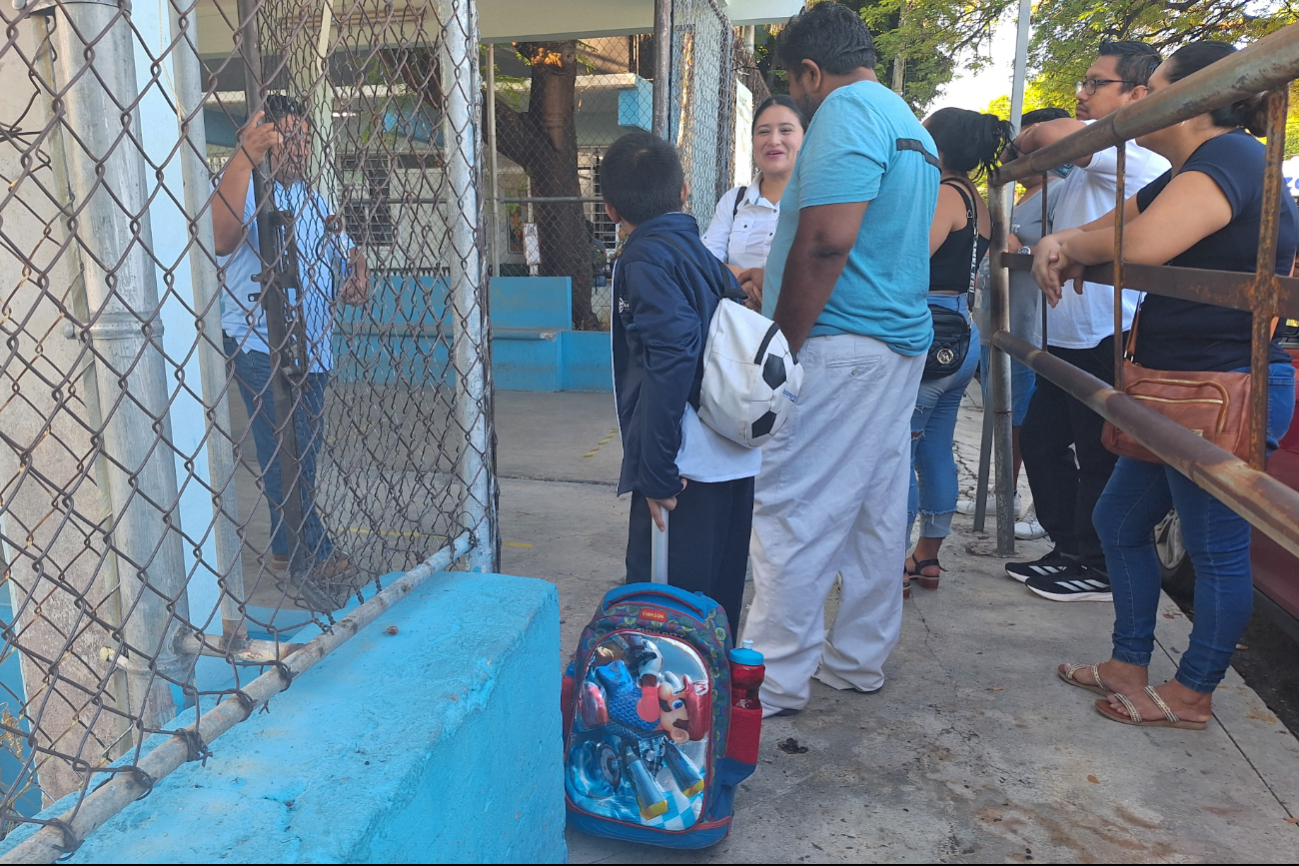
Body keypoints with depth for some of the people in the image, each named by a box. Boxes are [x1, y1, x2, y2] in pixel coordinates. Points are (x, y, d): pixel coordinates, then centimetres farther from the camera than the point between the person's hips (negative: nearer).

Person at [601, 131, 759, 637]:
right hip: (734, 458, 9)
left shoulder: (648, 257, -7)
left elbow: (672, 354, -20)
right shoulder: (703, 255, 17)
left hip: (691, 461, -9)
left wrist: (657, 471, -19)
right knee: (715, 604, 19)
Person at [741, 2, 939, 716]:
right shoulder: (911, 126, 22)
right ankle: (858, 662, 25)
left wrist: (781, 348, -17)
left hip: (839, 345, -10)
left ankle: (776, 682, 5)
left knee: (793, 515, -4)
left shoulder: (847, 111, -10)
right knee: (876, 514, 13)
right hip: (902, 341, 11)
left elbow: (828, 238, -23)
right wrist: (778, 282, 32)